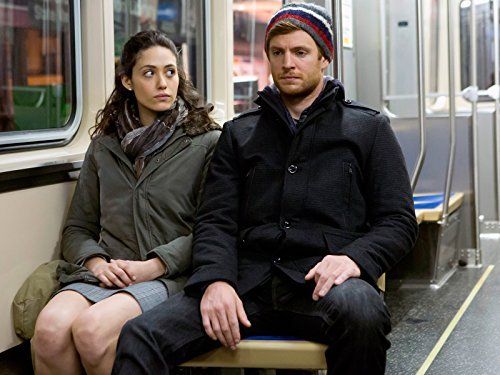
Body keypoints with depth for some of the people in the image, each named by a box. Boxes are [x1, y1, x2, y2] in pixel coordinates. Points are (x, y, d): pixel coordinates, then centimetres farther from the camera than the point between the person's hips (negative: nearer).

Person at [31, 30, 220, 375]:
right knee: (50, 327, -31)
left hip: (171, 278, -3)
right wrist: (96, 262, -3)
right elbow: (77, 229, 19)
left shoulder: (208, 143, 6)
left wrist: (153, 266, -13)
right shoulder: (104, 147, 20)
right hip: (109, 277, 3)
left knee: (92, 328, -33)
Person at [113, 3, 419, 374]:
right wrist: (215, 279, -10)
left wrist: (354, 257, -12)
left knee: (360, 311, -38)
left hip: (320, 282, 0)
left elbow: (399, 221, 10)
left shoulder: (370, 128, 17)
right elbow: (215, 220, 13)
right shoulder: (239, 133, 23)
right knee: (139, 337, -27)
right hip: (249, 281, 1)